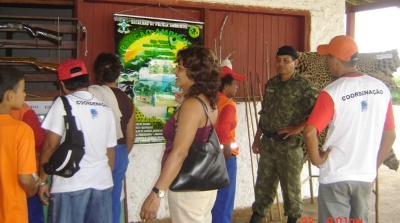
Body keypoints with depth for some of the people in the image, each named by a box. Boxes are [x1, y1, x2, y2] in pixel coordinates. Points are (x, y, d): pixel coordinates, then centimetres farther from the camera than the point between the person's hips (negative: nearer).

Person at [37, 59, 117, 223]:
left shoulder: (63, 103, -6)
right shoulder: (105, 108, 7)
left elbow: (50, 146, -8)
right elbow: (110, 151, 12)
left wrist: (42, 180, 2)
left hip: (70, 184, -4)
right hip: (102, 183, 5)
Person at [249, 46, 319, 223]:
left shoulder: (303, 86, -10)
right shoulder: (271, 84, 9)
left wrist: (298, 128, -20)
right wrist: (257, 139, 14)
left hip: (290, 145, -5)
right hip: (268, 142, 6)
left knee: (291, 185, 9)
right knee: (263, 183, 15)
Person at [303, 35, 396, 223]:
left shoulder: (332, 92, -16)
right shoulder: (381, 89, 1)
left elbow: (310, 133, -24)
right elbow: (390, 135, 7)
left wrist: (317, 159, -8)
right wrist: (374, 166, 15)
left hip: (335, 176, -5)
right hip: (366, 175, 5)